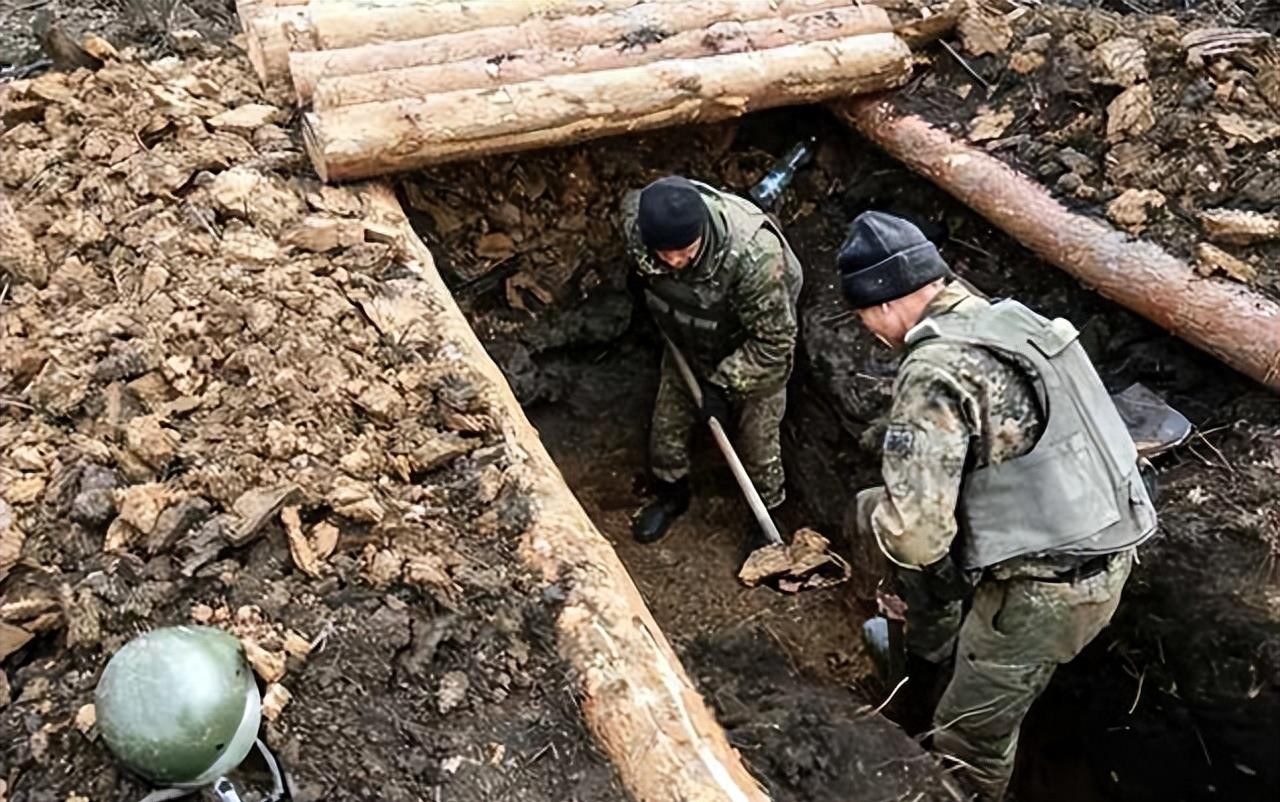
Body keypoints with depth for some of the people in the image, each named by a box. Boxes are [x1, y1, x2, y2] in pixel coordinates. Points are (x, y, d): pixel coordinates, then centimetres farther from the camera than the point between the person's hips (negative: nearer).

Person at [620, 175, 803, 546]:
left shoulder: (754, 255, -44)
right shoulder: (637, 218, -29)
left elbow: (775, 342, -29)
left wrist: (724, 385, -23)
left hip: (754, 358, -4)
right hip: (688, 345, 4)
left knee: (757, 445, 11)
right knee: (666, 428, 16)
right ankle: (670, 495, 46)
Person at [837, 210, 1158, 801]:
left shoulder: (936, 372, -25)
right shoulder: (1007, 319, 4)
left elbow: (916, 533, -28)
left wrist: (868, 509, -5)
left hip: (1047, 587, -9)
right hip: (1099, 550, 10)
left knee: (969, 742, 11)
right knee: (933, 554, 31)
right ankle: (925, 659, 55)